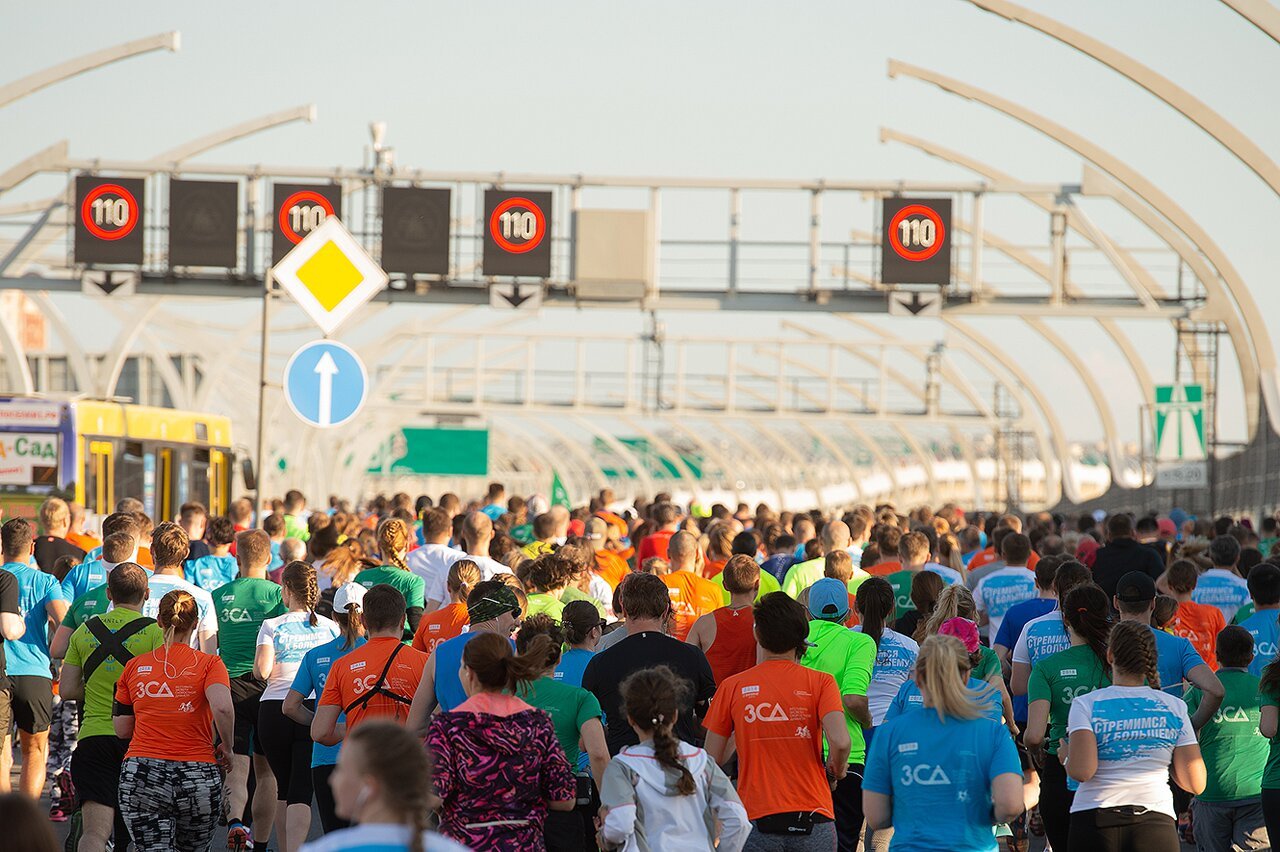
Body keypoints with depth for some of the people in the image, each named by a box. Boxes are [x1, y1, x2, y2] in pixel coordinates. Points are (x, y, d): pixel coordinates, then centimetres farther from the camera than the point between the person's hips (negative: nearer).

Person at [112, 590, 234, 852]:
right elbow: (222, 708, -18)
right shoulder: (208, 664, 0)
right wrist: (226, 748, -2)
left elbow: (122, 729, 10)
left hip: (141, 773, 0)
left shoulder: (135, 666, 7)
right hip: (197, 777, 0)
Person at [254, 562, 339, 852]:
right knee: (301, 791, -5)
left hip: (274, 710, 0)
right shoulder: (330, 627, 3)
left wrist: (261, 669, 11)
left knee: (283, 787, 16)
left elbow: (262, 671, -10)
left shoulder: (272, 627, -3)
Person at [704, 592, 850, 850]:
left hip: (757, 820, 0)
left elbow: (712, 759, 4)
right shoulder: (820, 682, 0)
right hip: (812, 819, 0)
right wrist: (835, 771, 6)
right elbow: (840, 742, -14)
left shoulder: (732, 687, 3)